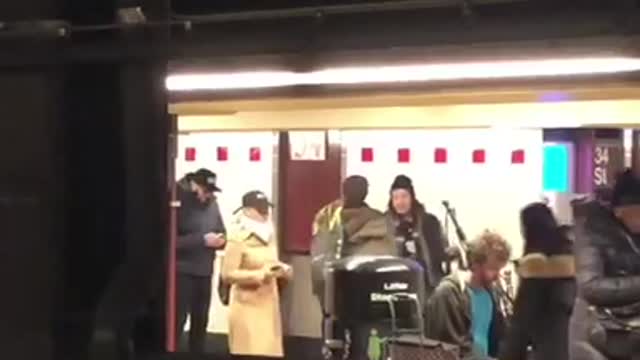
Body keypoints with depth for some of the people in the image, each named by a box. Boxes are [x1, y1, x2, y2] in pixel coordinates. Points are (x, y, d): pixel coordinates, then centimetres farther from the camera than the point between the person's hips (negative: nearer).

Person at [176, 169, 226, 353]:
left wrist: (220, 239, -7)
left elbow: (222, 232, 16)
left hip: (205, 272, 6)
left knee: (201, 320, 14)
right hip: (182, 272, -6)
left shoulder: (212, 203, 7)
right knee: (177, 320, -6)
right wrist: (202, 240, -22)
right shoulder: (180, 202, -12)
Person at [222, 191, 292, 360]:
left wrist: (283, 269, 2)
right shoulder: (238, 238, -11)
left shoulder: (270, 235, 12)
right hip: (247, 307, -7)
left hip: (269, 305, 7)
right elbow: (227, 275, -18)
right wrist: (261, 274, -23)